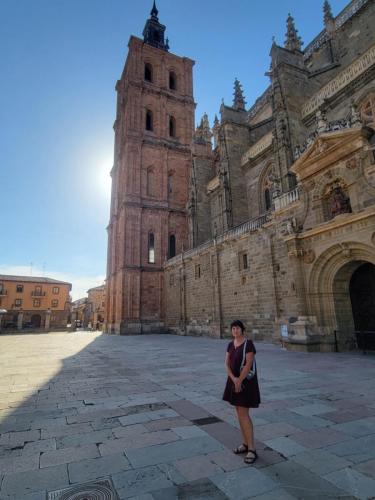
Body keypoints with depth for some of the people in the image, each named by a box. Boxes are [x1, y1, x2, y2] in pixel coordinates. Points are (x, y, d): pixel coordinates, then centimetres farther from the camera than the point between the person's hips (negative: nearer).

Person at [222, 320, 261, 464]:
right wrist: (234, 379, -14)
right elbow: (227, 364, 0)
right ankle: (245, 443, 27)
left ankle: (252, 449, 4)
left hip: (245, 381, -7)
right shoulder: (231, 344, 5)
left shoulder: (248, 343, -17)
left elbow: (248, 364, -22)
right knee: (240, 412, 14)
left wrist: (239, 381, -18)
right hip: (234, 381, 7)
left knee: (243, 414, -7)